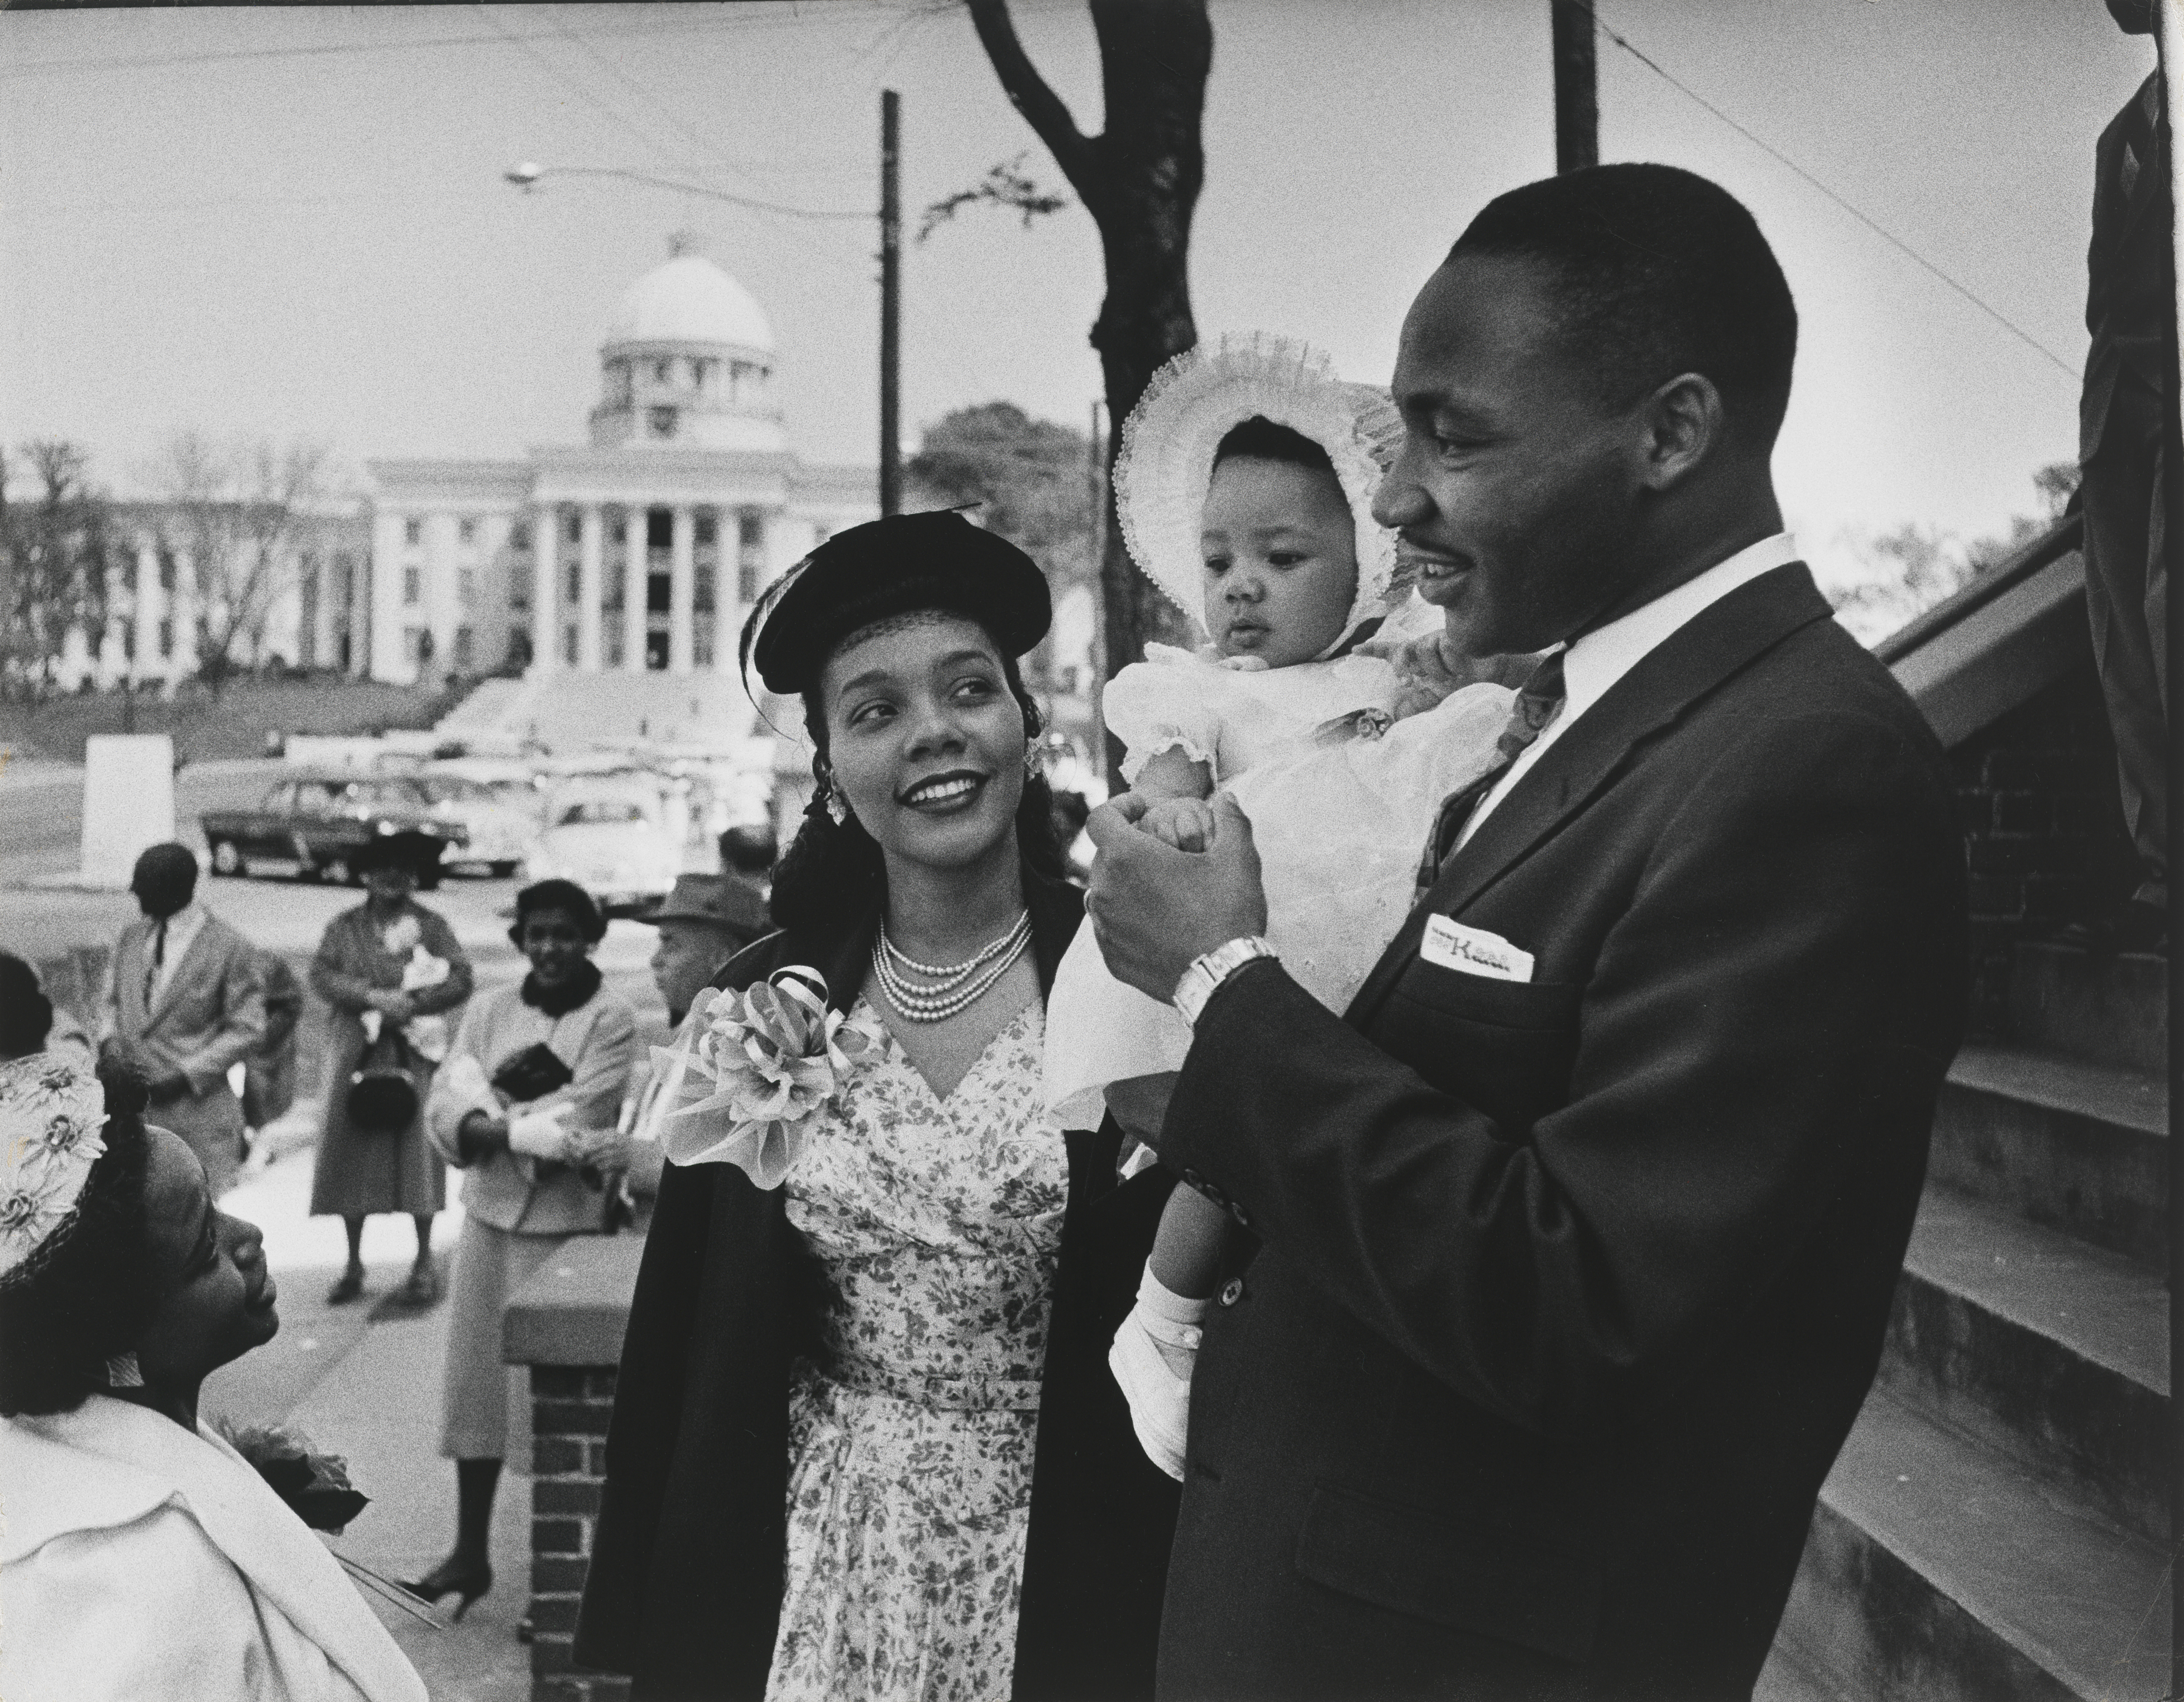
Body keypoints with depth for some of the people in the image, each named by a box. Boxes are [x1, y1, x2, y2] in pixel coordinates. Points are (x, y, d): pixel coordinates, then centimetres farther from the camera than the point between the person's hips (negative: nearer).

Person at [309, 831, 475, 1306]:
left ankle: (424, 1264, 8)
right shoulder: (344, 927, 10)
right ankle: (354, 1264, 14)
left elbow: (462, 978, -3)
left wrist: (413, 1004, -16)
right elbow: (322, 975, -3)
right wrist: (374, 997, -17)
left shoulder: (431, 924, 6)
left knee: (417, 1153, -2)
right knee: (353, 1154, 3)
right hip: (356, 1054, 1)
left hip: (415, 1053, -1)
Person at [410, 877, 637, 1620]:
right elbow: (444, 1107, -1)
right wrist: (535, 1128, -16)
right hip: (488, 1215, 5)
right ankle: (469, 1554, 22)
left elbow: (579, 1119, -14)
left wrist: (494, 1120, -9)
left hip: (565, 1224, -5)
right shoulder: (489, 1010, 10)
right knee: (473, 1382, 9)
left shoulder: (611, 1018, -5)